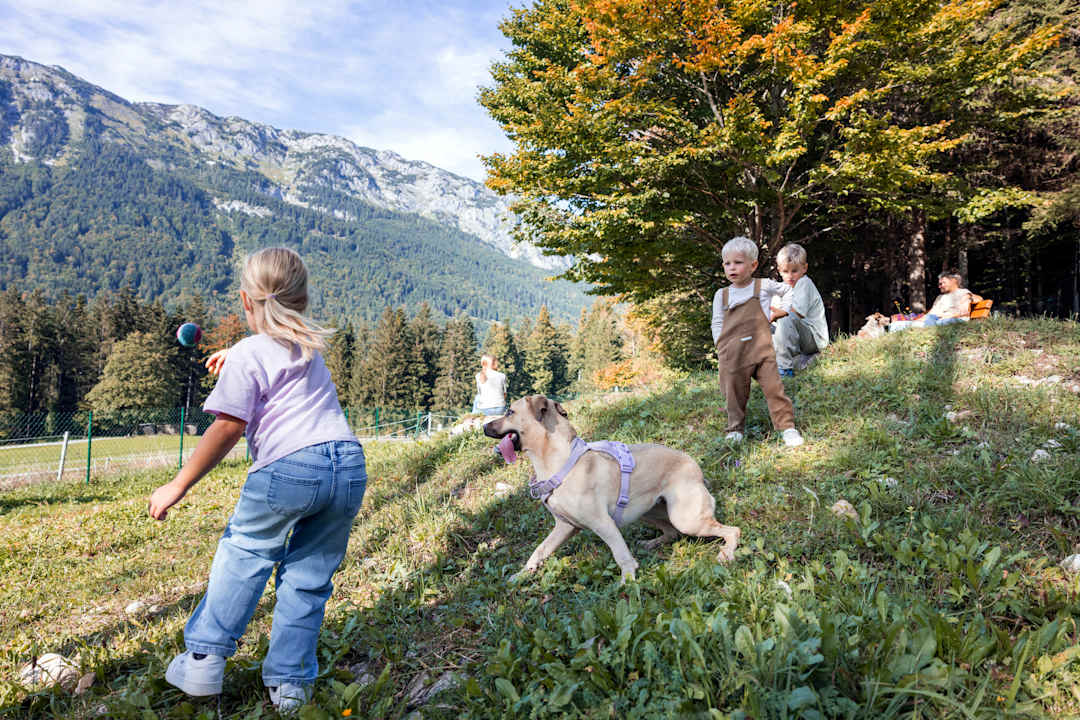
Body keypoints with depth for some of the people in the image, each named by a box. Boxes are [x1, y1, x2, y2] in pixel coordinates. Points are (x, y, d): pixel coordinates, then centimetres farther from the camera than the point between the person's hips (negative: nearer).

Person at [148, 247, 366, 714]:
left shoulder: (247, 355, 2)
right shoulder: (310, 345, 22)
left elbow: (227, 429, -5)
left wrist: (177, 487, 1)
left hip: (288, 467, -5)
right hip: (349, 465, 5)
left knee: (243, 556, 19)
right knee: (309, 576, 13)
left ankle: (203, 660, 23)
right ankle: (289, 683, 16)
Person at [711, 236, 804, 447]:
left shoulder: (763, 286, 8)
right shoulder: (721, 295, 11)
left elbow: (788, 290, 26)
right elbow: (717, 323, 14)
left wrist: (780, 311, 13)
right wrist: (721, 346, 3)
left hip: (761, 349, -1)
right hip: (732, 354, 1)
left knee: (773, 387, -7)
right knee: (734, 392, 4)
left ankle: (787, 427, 2)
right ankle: (735, 429, 19)